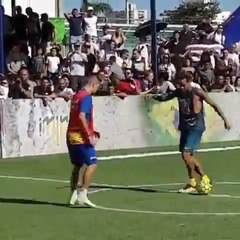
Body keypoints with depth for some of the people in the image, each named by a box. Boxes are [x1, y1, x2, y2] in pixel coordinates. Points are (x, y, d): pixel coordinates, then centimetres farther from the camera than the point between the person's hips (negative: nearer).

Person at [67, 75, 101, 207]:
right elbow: (81, 117, -23)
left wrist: (90, 132, 20)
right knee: (92, 164, -9)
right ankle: (82, 194, -15)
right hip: (81, 137, -9)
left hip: (71, 135, 9)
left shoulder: (76, 96, 15)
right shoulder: (86, 97, -12)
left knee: (77, 166, 16)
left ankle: (73, 196, 18)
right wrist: (89, 136, -20)